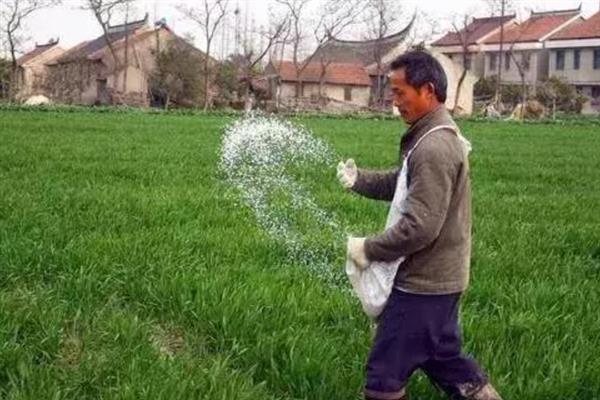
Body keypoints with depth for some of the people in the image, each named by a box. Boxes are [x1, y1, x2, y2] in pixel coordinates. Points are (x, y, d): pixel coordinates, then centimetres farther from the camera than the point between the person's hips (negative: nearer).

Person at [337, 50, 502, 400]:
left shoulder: (433, 148, -25)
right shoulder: (440, 136, 8)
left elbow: (420, 227, -28)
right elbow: (402, 184, 16)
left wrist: (370, 249, -15)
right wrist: (359, 179, -2)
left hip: (424, 282, -10)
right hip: (440, 276, 10)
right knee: (442, 355, 25)